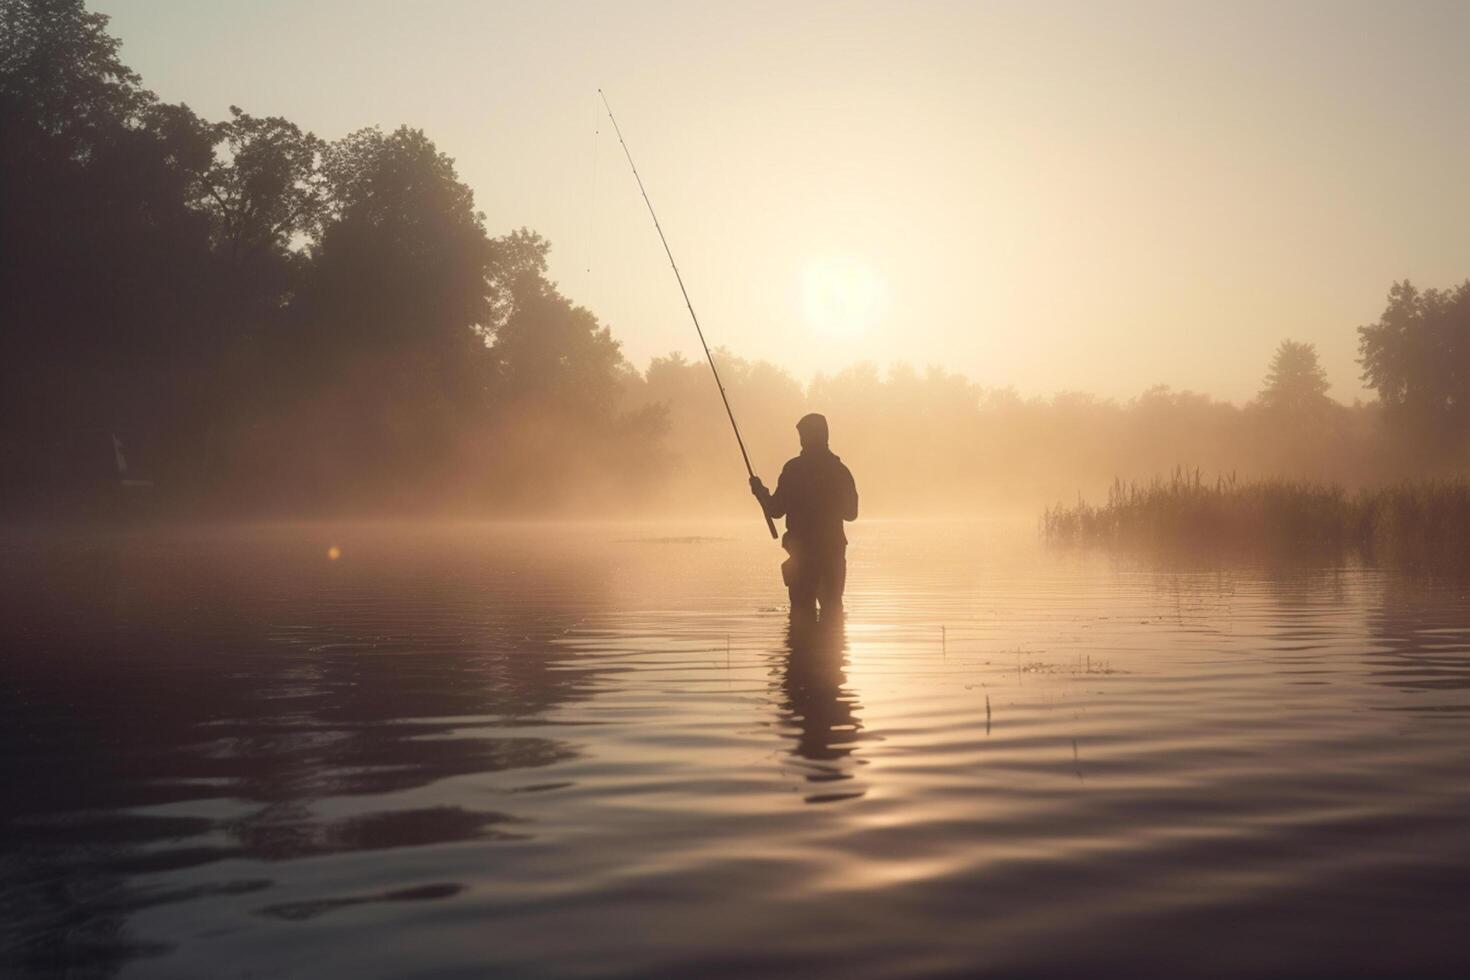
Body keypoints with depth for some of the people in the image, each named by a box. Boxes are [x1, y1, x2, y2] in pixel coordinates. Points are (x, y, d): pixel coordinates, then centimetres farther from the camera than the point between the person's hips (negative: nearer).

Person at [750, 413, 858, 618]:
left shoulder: (794, 469, -7)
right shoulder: (840, 470, 5)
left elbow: (776, 510, -5)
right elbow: (851, 513, 11)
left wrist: (760, 490, 11)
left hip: (803, 550, -4)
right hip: (833, 551, 4)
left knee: (802, 608, -1)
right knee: (832, 606, 11)